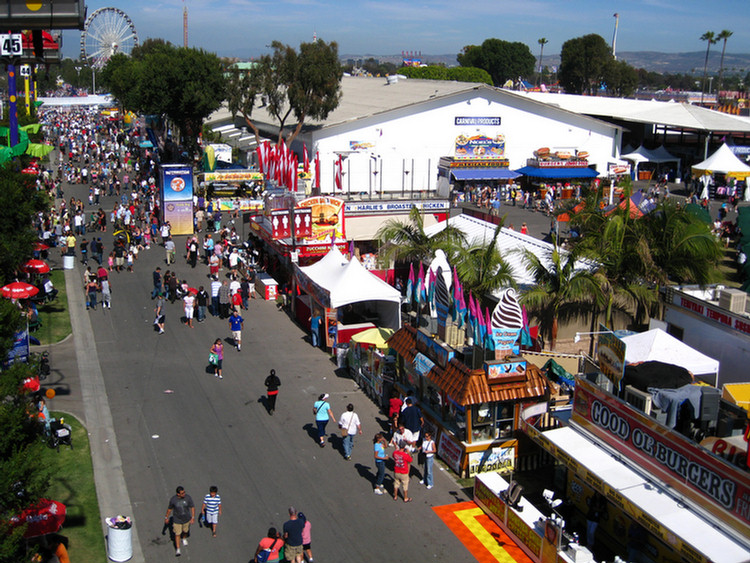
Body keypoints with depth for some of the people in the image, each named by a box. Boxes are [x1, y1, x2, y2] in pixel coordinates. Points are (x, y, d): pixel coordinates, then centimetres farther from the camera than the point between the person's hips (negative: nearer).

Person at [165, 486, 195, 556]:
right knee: (177, 534, 3)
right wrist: (166, 517, 7)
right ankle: (177, 549, 19)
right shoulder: (173, 500, -23)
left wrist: (193, 517, -17)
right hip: (177, 520, -2)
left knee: (185, 531, 24)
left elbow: (192, 507, -11)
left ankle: (184, 539, 57)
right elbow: (169, 509, -5)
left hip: (186, 519, 2)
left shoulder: (188, 497, -21)